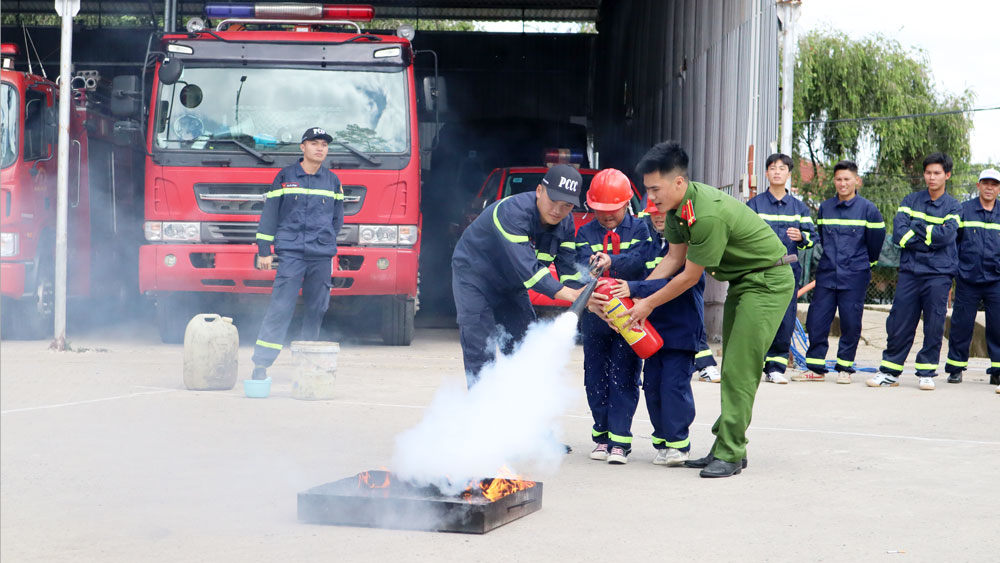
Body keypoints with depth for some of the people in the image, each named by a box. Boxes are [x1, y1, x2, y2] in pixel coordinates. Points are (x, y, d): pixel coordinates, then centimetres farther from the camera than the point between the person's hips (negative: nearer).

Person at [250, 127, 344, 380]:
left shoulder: (333, 182, 12)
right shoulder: (285, 177, 5)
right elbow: (270, 213, 6)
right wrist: (264, 250, 3)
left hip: (322, 255, 3)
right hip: (290, 253, -3)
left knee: (317, 309, 2)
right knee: (280, 307, -12)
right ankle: (261, 364, -13)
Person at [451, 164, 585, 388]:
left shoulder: (565, 223, -9)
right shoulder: (513, 212, -34)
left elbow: (568, 268, -12)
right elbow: (526, 268, -41)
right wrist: (569, 293, -46)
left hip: (510, 286, 7)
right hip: (474, 277, -7)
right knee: (480, 357, -14)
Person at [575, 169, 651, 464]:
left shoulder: (639, 229, 1)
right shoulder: (586, 233, 6)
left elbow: (640, 260, -16)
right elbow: (582, 262, -9)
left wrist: (612, 261, -33)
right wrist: (590, 268, -33)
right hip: (595, 316, 3)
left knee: (623, 378, -5)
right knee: (596, 378, 7)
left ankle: (619, 441, -3)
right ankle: (601, 437, 19)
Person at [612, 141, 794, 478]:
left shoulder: (708, 214, -31)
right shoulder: (678, 206, -2)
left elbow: (690, 277, -21)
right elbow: (674, 259, 7)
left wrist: (649, 304, -10)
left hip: (768, 281, -10)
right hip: (742, 282, 10)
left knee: (740, 369, -13)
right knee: (732, 368, 11)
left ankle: (729, 454, -12)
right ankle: (728, 447, 16)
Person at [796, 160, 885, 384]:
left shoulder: (868, 209, -3)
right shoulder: (824, 208, 8)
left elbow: (876, 239, 7)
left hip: (855, 276, -3)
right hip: (826, 274, 3)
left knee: (851, 323, -1)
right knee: (816, 320, -1)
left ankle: (844, 368, 10)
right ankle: (815, 368, 7)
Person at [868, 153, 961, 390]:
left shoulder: (953, 207, 6)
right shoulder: (911, 201, 10)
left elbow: (946, 235, -12)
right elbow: (899, 234, -4)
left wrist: (916, 229, -6)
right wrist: (930, 238, -10)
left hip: (938, 274, -1)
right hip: (910, 272, 1)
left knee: (934, 325, 0)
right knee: (899, 323, 1)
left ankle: (927, 373, 9)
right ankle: (889, 372, 8)